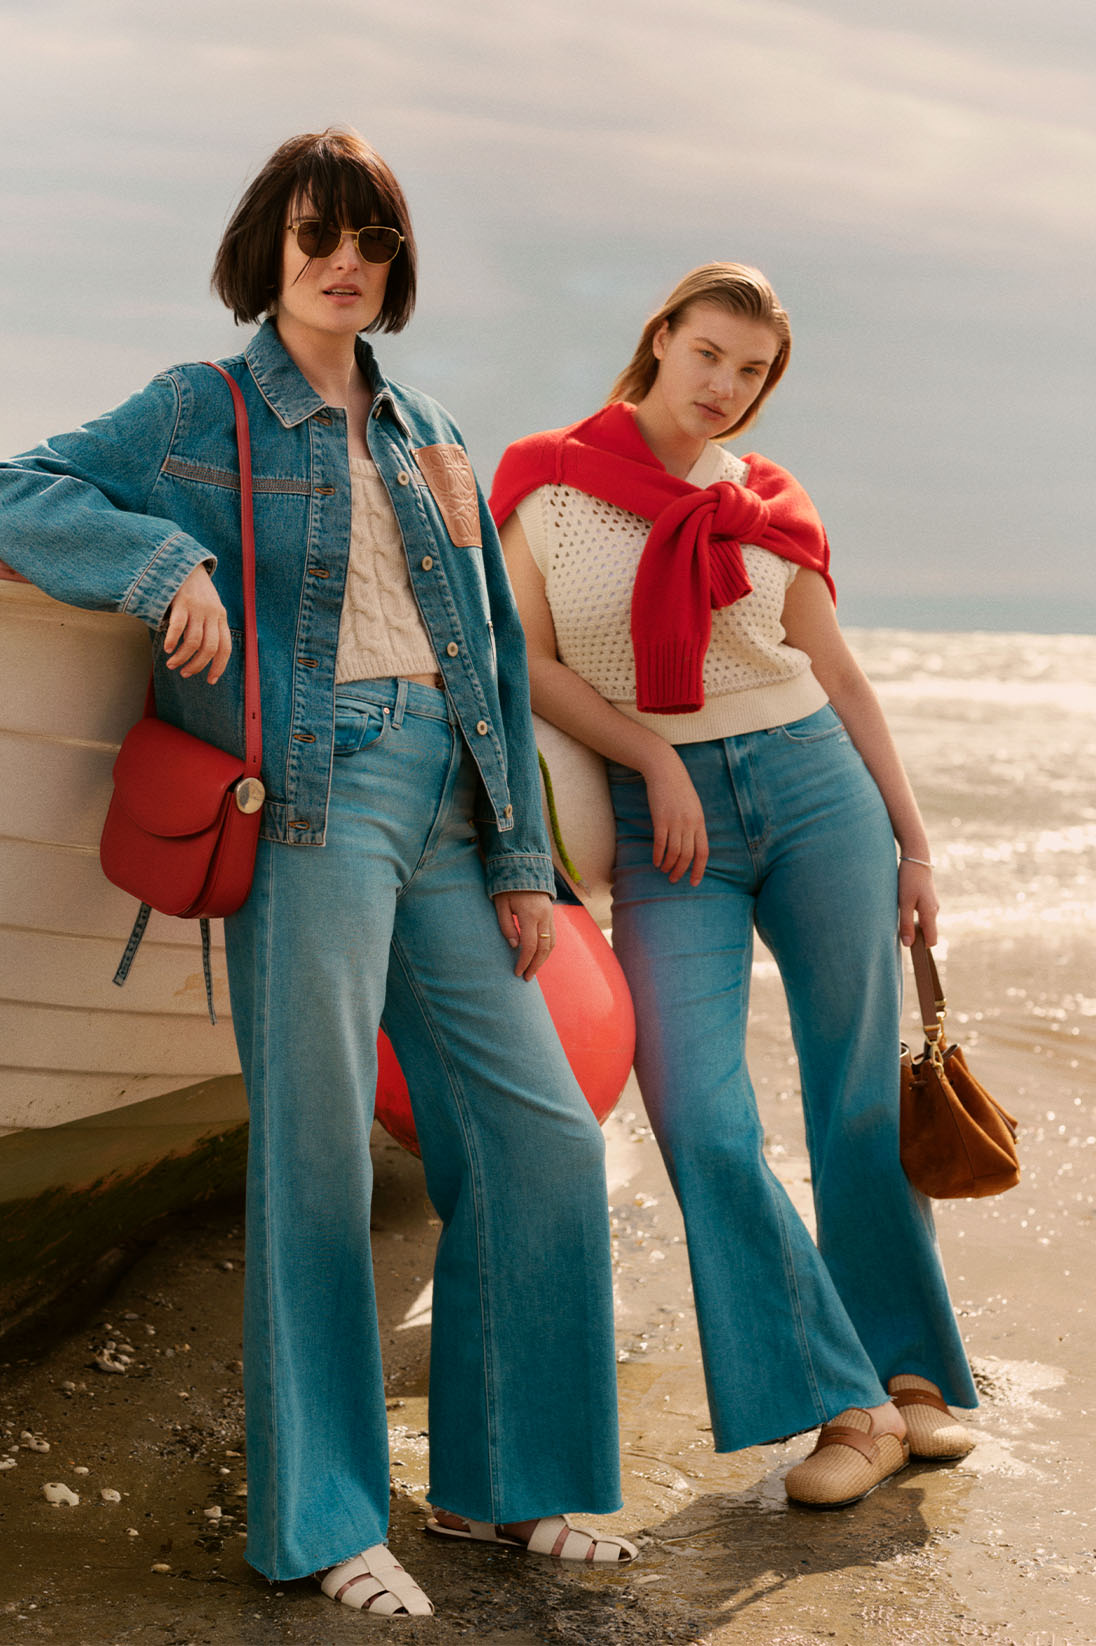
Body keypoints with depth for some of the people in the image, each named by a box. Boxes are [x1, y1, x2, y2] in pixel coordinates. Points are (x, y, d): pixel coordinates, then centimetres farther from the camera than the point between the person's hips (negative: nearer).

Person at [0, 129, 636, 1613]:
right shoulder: (202, 414, 8)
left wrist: (519, 855, 12)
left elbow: (492, 652, 18)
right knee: (318, 1153, -4)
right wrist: (167, 560, -15)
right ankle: (324, 1522, 8)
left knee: (543, 1136, 2)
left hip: (447, 807, 5)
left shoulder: (429, 435, 21)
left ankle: (495, 1479, 18)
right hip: (313, 802, -5)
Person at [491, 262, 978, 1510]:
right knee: (702, 1123, -10)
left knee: (860, 1100, 5)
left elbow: (838, 677, 12)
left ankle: (911, 1370, 23)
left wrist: (913, 844, 11)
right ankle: (847, 1403, 3)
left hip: (813, 787, 2)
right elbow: (528, 660, -1)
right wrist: (655, 759, -10)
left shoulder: (767, 509, 8)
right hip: (660, 823, -1)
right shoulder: (548, 479, 3)